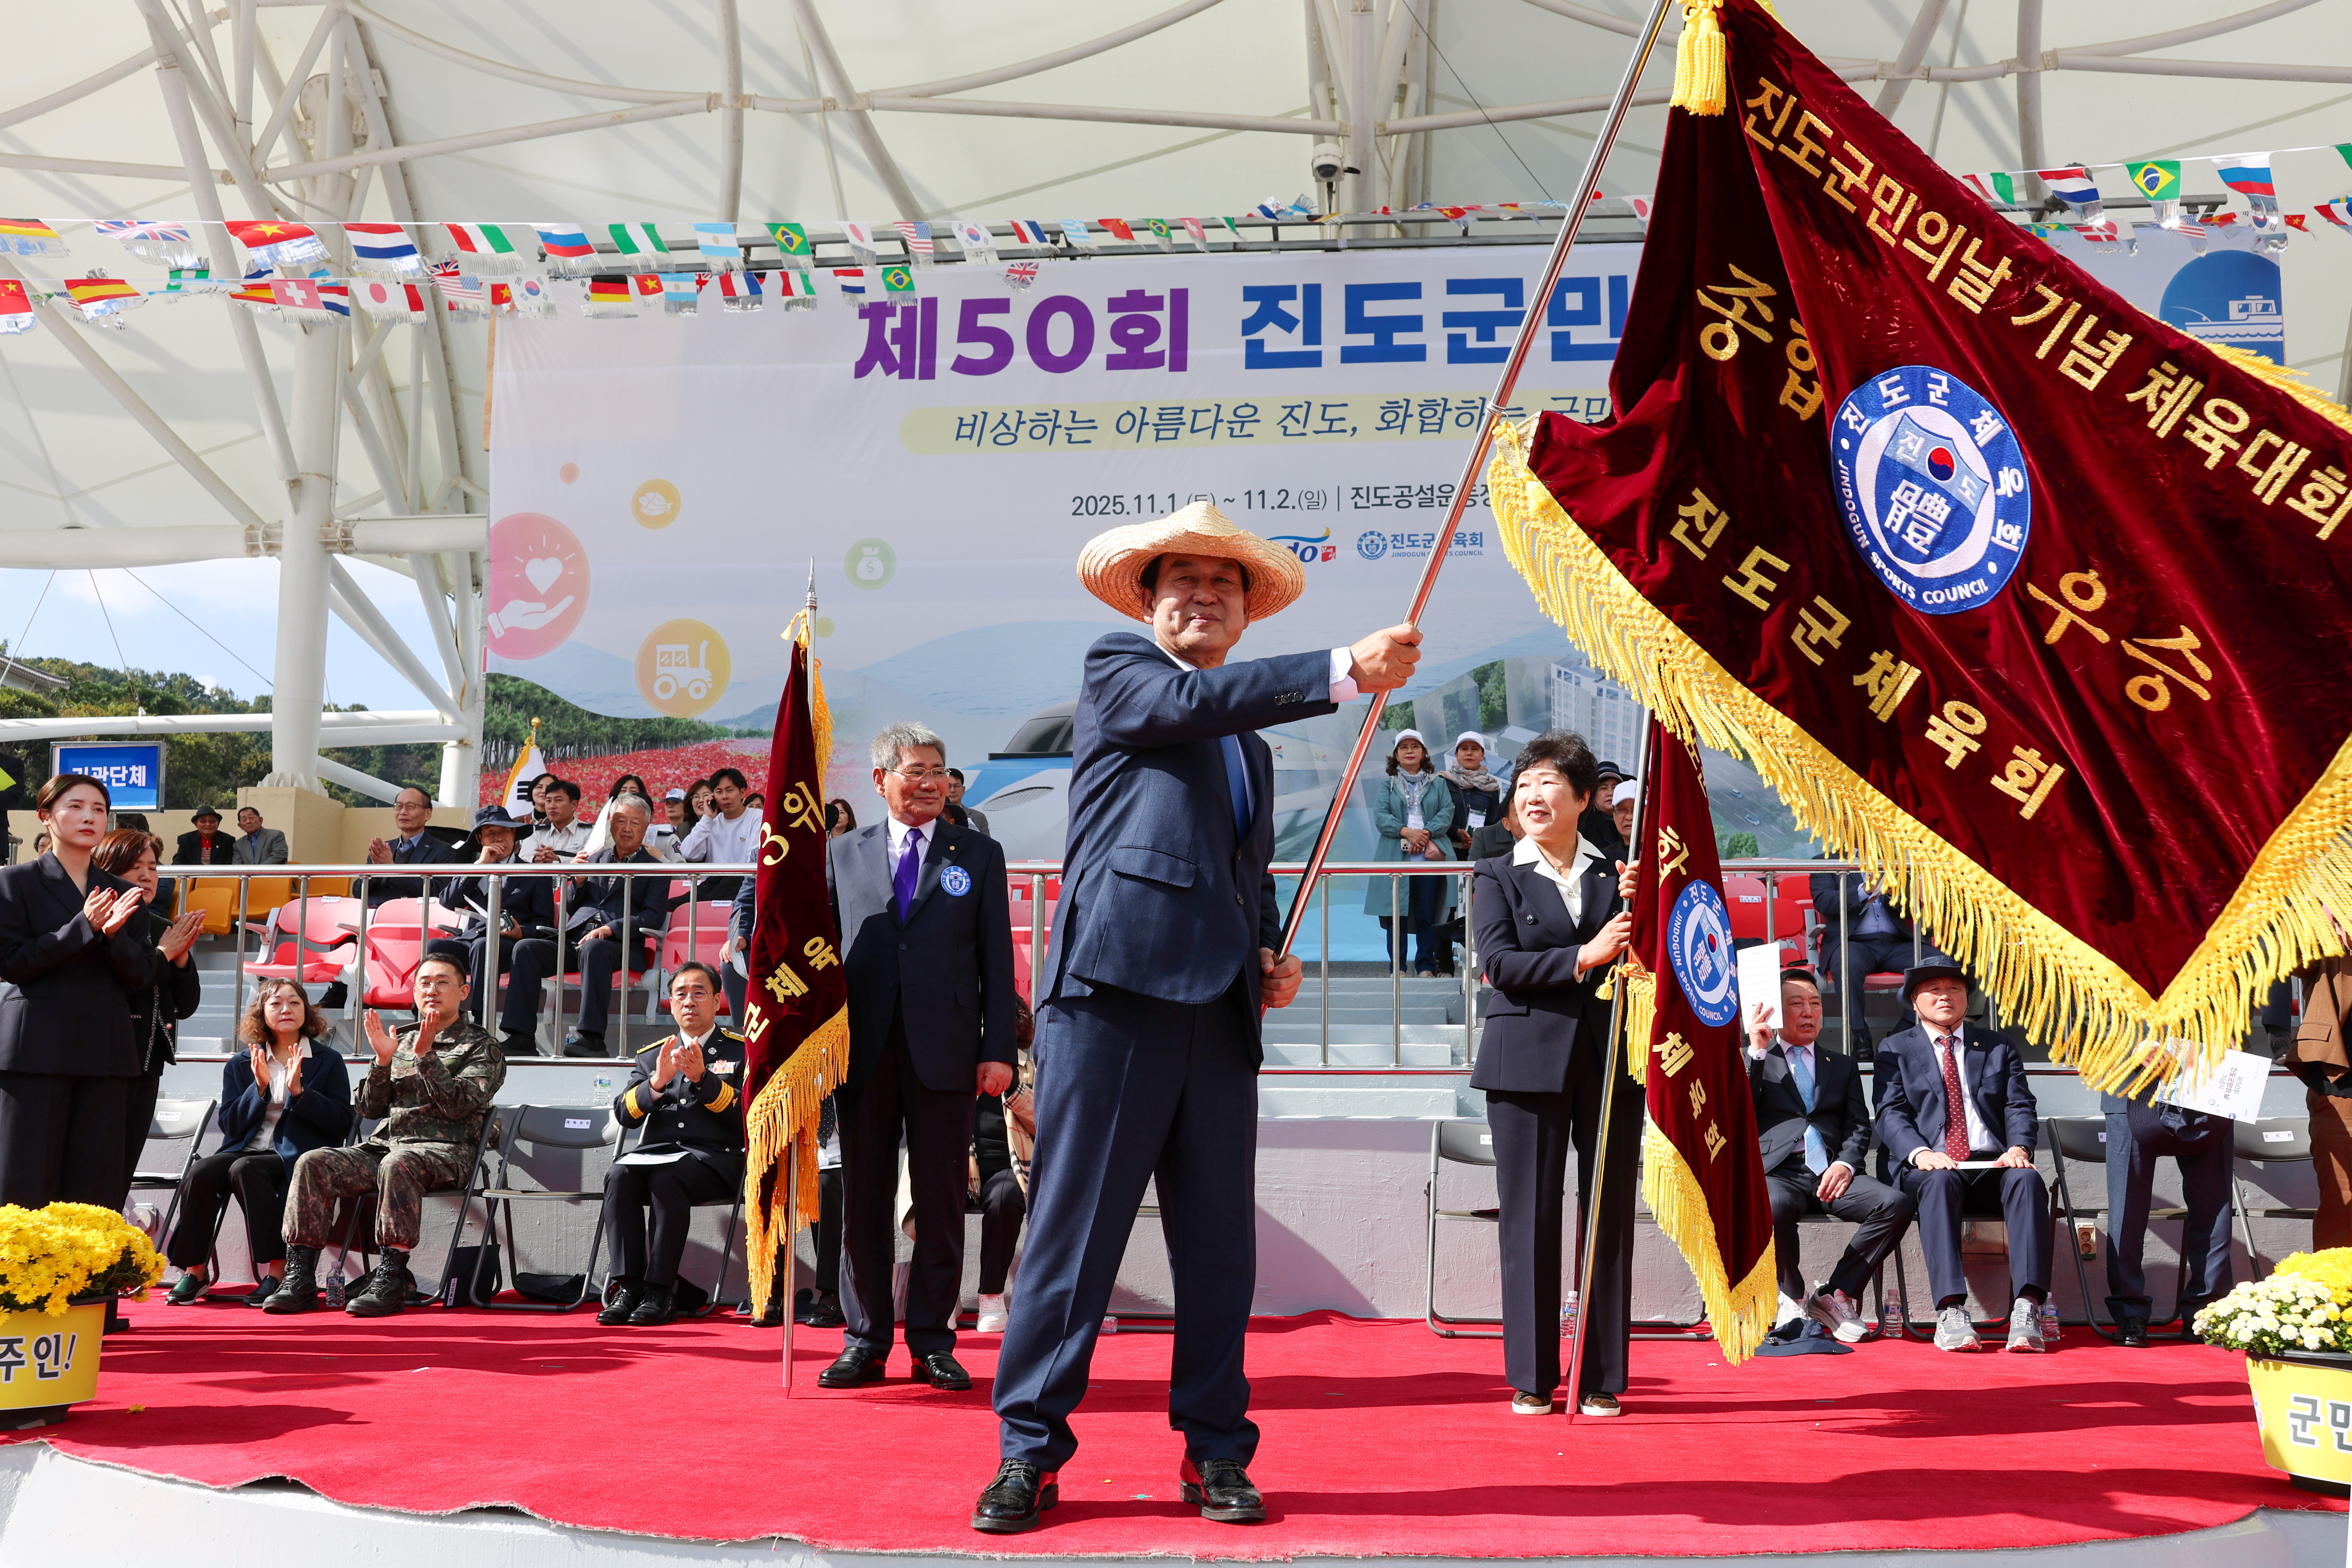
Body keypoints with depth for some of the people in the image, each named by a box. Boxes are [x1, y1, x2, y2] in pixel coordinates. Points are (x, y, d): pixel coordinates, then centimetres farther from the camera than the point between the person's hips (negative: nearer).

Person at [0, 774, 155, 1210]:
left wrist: (113, 934, -9)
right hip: (36, 1049, -3)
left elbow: (141, 977, 9)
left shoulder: (121, 893, 15)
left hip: (106, 1051, 3)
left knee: (96, 1189, 1)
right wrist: (83, 927, -13)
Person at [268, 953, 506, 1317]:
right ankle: (300, 1277, -18)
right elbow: (369, 1109, 15)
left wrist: (425, 1056, -15)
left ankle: (392, 1277, -34)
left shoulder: (481, 1046, 7)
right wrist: (383, 1059, 0)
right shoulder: (402, 1040, 21)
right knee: (313, 1162, -17)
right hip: (384, 1144, 6)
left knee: (397, 1163, -38)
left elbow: (458, 1105, -9)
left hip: (444, 1150, -5)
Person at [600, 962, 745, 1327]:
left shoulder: (740, 1050, 9)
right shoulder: (651, 1055, 20)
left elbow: (745, 1113, -3)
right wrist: (657, 1082, -11)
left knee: (666, 1178, -34)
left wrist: (703, 1079, -16)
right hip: (656, 1151, 4)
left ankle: (661, 1291, -29)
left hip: (713, 1157, -4)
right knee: (619, 1176, -28)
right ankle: (628, 1287, -27)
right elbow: (624, 1114, 8)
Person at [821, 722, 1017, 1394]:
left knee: (941, 1204, 3)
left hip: (946, 1053, -1)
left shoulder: (979, 854, 10)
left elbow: (997, 958, 5)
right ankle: (865, 1341, 16)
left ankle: (932, 1343, 13)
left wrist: (999, 1050, -3)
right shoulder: (844, 855, 13)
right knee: (863, 1201, 6)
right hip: (863, 1052, 1)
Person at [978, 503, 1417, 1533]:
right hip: (1115, 987, -6)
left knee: (1219, 1244, 7)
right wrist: (1345, 670, -19)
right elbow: (1191, 700, -13)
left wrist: (1273, 959, 10)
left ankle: (1215, 1454, 17)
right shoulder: (1115, 671, 8)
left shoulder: (1251, 747, 27)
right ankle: (1030, 1451, 6)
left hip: (1220, 1009, 6)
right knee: (1074, 1226, -4)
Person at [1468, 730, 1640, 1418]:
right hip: (1529, 1062, -1)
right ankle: (1532, 1379, 11)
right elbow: (1500, 962, -6)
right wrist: (1584, 957, -16)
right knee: (1530, 1220, 1)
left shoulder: (1615, 874, 12)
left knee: (1609, 1219, 3)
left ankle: (1603, 1379, 13)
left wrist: (1636, 910, -8)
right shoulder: (1498, 876, 7)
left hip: (1609, 1063, 2)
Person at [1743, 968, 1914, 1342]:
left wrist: (1845, 1163, -6)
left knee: (1898, 1204, -25)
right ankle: (1794, 1303, -13)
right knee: (1772, 1208, -38)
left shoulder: (1843, 1065, 26)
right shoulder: (1752, 1062, 18)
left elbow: (1859, 1126, 15)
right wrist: (1757, 1051, -4)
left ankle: (1834, 1296, -13)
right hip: (1778, 1172, -3)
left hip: (1831, 1172, 3)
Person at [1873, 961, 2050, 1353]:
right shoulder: (1895, 1049, 15)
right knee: (1940, 1182, -36)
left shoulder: (1998, 1046, 21)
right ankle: (1951, 1313, -44)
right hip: (1929, 1165, -2)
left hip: (1993, 1162, 2)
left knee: (2027, 1178, -31)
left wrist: (2019, 1147, -14)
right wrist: (1921, 1153, -19)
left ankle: (2027, 1309, -40)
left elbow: (2020, 1107, 9)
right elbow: (1891, 1114, 2)